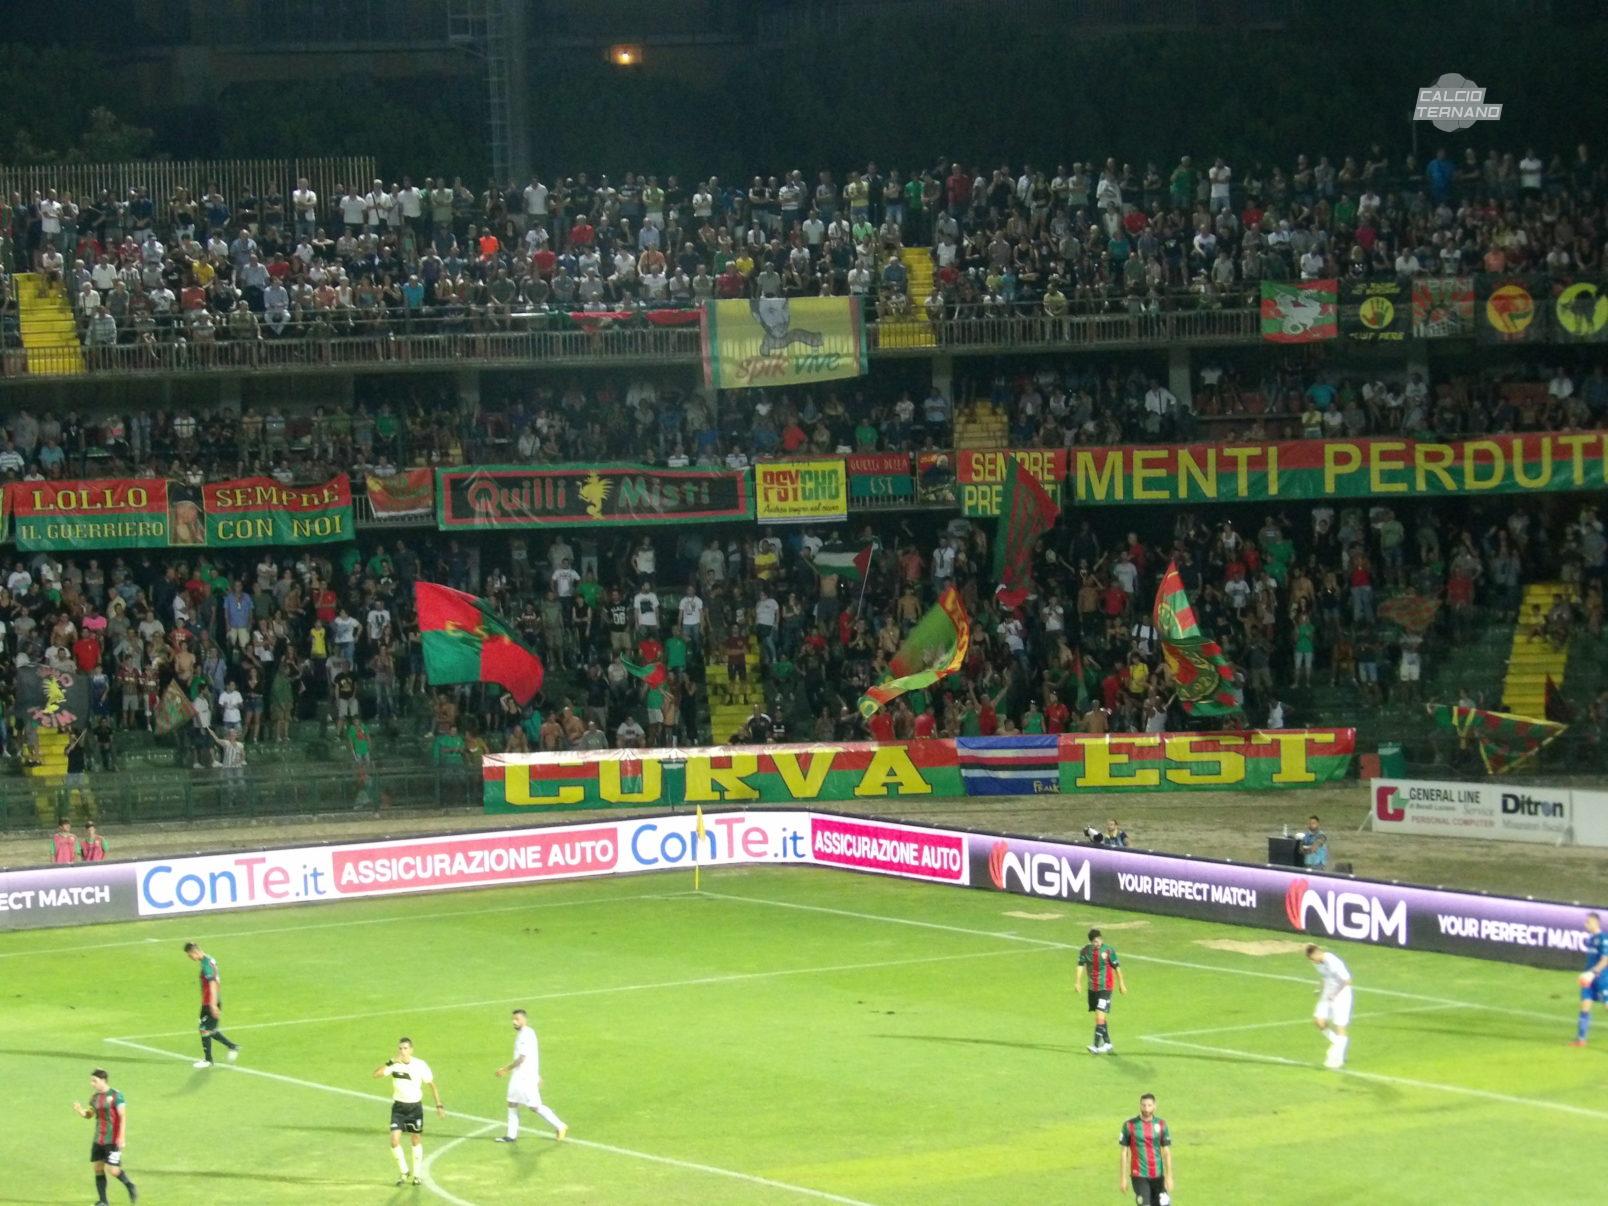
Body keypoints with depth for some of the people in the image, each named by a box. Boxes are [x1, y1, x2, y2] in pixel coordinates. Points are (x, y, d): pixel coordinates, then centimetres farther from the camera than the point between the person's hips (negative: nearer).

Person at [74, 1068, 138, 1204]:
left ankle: (130, 1186, 17)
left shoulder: (115, 1095, -12)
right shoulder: (94, 1097, 8)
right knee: (98, 1168, 4)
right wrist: (80, 1111, -6)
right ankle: (102, 1201, 13)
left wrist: (122, 1137, -17)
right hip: (98, 1140, 7)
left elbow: (123, 1117, -12)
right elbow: (89, 1114, 17)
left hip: (113, 1140, -7)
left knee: (113, 1170, -11)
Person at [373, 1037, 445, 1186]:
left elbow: (432, 1084, 1)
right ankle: (403, 1171, 8)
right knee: (395, 1139, -13)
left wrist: (439, 1105, -1)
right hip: (398, 1107, 0)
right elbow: (376, 1074, -23)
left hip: (415, 1106, 0)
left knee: (417, 1140, 10)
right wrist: (390, 1063, -33)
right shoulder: (394, 1065, -10)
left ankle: (417, 1175, 26)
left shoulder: (420, 1065, -10)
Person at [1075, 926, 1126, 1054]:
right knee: (1098, 1017, 13)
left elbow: (1117, 967, 0)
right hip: (1092, 988, 5)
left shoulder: (1108, 951, -8)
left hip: (1105, 988, -5)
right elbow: (1080, 965, -5)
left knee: (1100, 1015, -16)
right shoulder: (1085, 951, 2)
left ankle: (1096, 1046, -19)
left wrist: (1121, 984, 5)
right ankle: (1107, 1043, 27)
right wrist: (1078, 982, -18)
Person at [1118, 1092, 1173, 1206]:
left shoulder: (1161, 1124, 3)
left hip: (1158, 1175, 2)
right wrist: (1123, 1178, -1)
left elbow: (1166, 1152, 4)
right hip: (1139, 1176, -2)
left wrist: (1169, 1177, -3)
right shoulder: (1129, 1125, -2)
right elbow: (1124, 1152, 2)